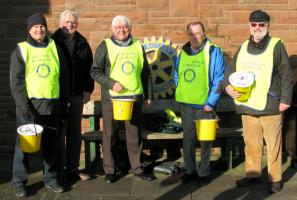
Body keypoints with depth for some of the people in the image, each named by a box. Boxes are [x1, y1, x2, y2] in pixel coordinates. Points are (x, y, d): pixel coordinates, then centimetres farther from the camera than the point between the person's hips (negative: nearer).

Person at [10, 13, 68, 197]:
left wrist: (63, 101, 9)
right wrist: (24, 107, -14)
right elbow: (16, 82, -6)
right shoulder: (21, 50, 0)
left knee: (51, 145, 11)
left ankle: (51, 178, 24)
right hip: (29, 106, -3)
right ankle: (19, 181, 13)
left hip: (52, 106, 3)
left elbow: (63, 76, 14)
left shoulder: (55, 47, 10)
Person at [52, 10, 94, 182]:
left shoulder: (83, 44, 9)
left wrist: (88, 90, 5)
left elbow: (89, 69, 12)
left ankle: (73, 169, 18)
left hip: (77, 96, 4)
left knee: (75, 133, 9)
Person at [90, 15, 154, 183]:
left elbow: (146, 73, 15)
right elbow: (95, 71, -3)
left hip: (135, 98, 3)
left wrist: (148, 95, 13)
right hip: (111, 98, -2)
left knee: (135, 135, 9)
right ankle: (110, 170, 17)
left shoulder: (137, 46, 9)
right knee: (110, 136, 5)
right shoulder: (105, 46, -1)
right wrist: (111, 83, -17)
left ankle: (137, 168, 21)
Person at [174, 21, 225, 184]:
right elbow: (177, 75, 21)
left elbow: (219, 79, -10)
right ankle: (190, 171, 22)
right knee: (188, 138, 10)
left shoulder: (213, 52, -7)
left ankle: (203, 173, 17)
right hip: (186, 103, 4)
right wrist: (181, 93, 9)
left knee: (205, 139, 5)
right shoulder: (183, 52, 8)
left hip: (205, 104, -4)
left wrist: (211, 102, -14)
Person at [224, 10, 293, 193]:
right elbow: (231, 70, 17)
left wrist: (285, 99, -9)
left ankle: (275, 178, 15)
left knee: (273, 144, 3)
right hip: (247, 106, 5)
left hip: (270, 107, -4)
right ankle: (253, 175, 26)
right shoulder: (243, 47, 13)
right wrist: (228, 86, -2)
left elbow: (286, 75, -4)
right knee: (251, 143, 13)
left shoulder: (276, 46, -1)